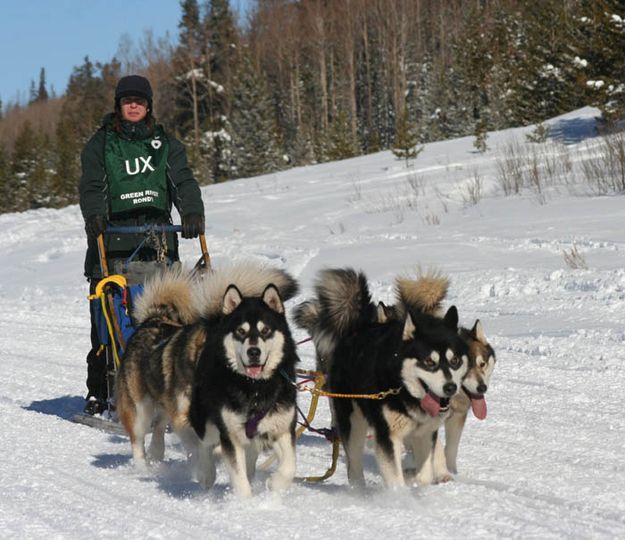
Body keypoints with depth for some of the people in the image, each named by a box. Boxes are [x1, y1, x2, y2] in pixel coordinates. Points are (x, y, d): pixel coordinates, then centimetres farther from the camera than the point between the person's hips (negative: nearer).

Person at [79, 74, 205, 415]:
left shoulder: (165, 143, 15)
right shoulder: (100, 144, 11)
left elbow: (183, 182, 3)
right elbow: (92, 187, -1)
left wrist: (192, 213, -17)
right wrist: (95, 215, -22)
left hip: (158, 237, 2)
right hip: (112, 240, -1)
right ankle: (98, 394, 2)